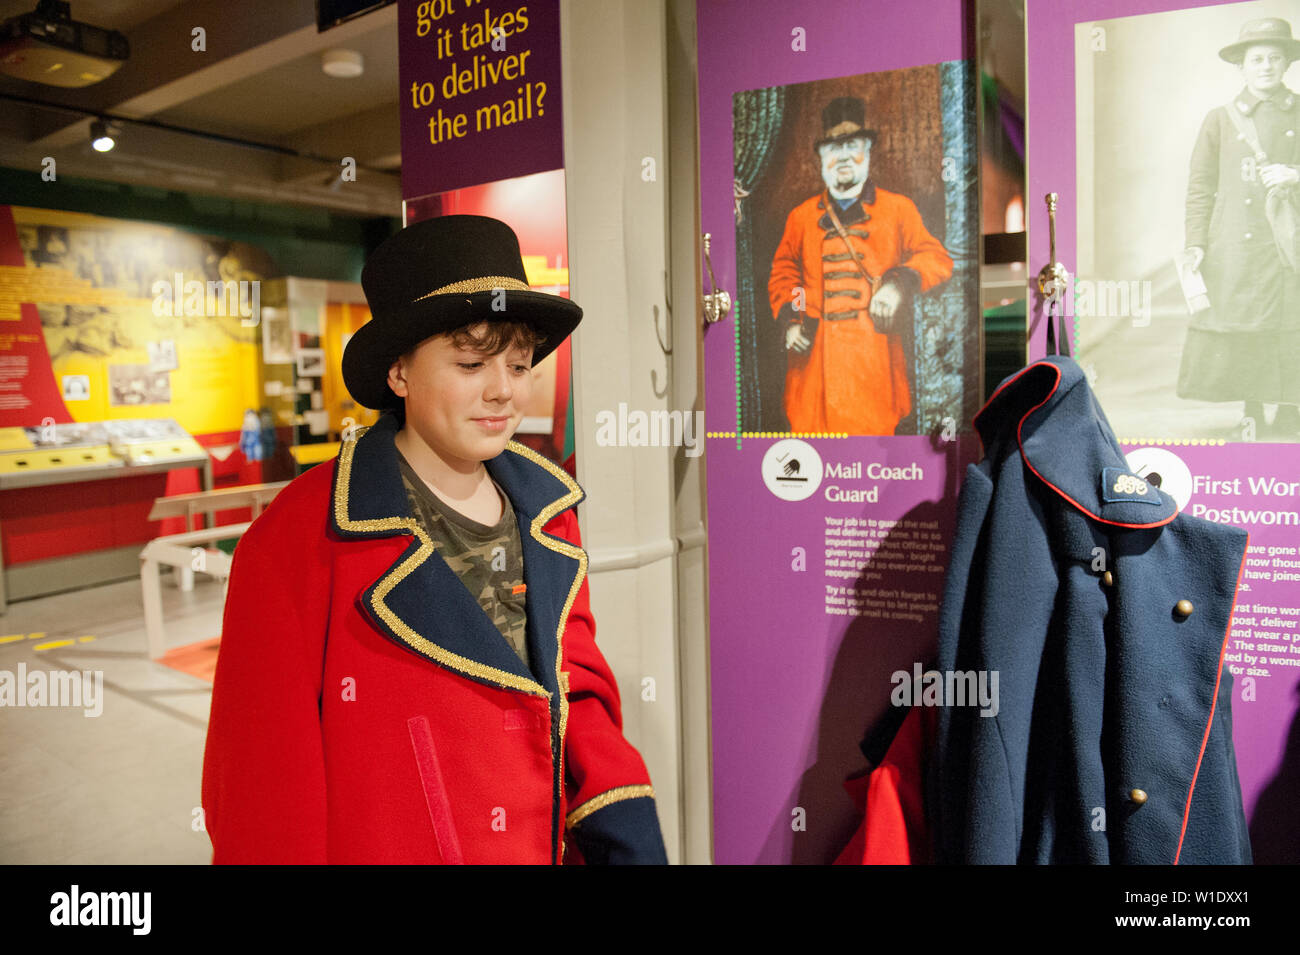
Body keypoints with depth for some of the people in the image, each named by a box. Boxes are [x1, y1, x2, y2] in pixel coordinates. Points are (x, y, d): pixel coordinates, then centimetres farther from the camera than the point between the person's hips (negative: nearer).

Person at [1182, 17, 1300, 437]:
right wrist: (1196, 243, -1)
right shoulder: (1220, 119, 10)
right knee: (1238, 330, -2)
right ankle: (1251, 416, 11)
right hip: (1235, 249, -1)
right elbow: (1200, 185, 7)